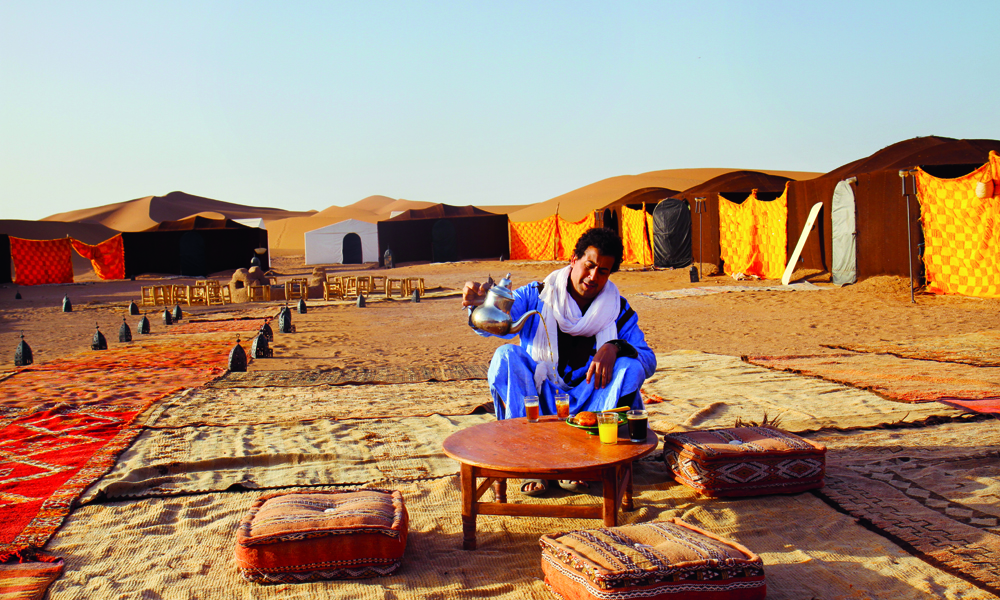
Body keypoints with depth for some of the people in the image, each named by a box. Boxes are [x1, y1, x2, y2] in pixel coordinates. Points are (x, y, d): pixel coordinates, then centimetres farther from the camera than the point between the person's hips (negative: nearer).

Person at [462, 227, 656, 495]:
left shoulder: (619, 311, 3)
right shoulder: (536, 296, -1)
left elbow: (649, 361, -6)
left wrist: (615, 347, -27)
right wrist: (480, 304, -40)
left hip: (588, 405, 1)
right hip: (537, 404, -1)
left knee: (630, 368, -23)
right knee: (507, 356, -24)